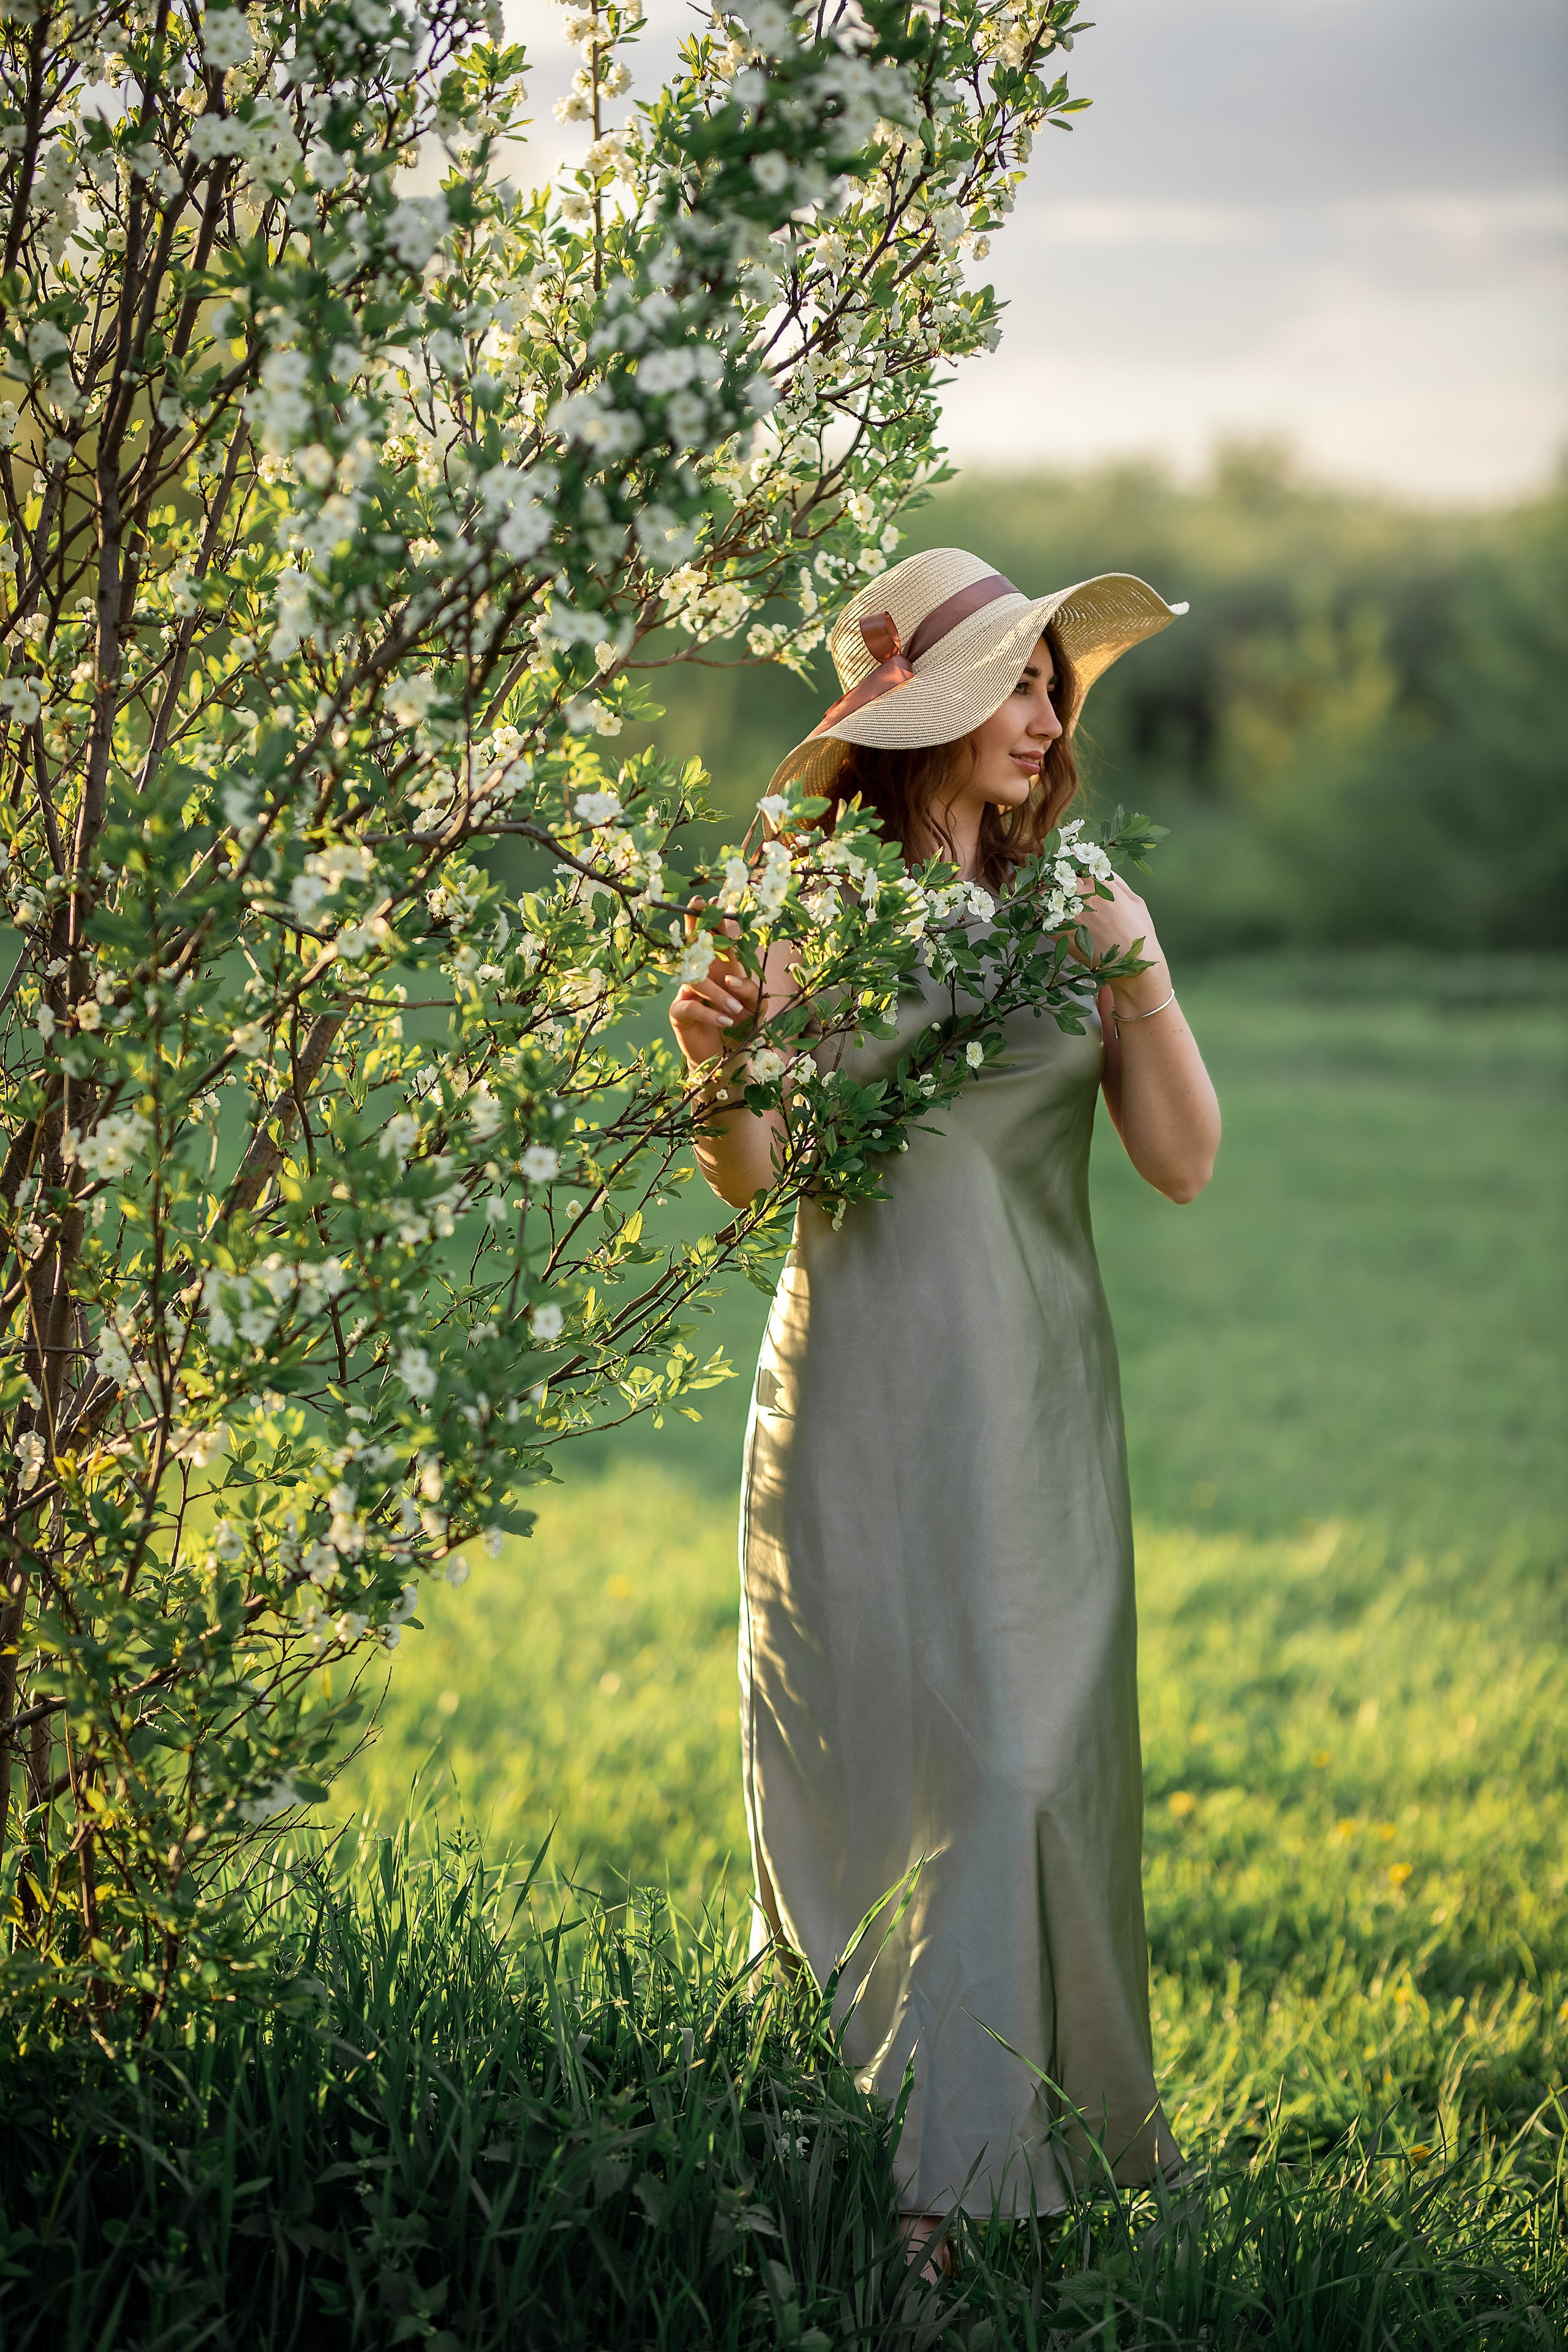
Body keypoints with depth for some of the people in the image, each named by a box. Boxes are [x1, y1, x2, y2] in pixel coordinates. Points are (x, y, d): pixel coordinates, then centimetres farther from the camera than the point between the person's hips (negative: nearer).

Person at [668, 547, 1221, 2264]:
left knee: (1030, 1752, 0)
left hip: (1034, 1397, 2)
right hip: (864, 1395, -2)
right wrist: (713, 1073, -22)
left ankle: (1007, 2145, 8)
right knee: (871, 1750, -2)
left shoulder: (1075, 905, 8)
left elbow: (1183, 1163, 3)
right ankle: (862, 2151, 4)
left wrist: (1139, 971, -9)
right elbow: (749, 1178, -2)